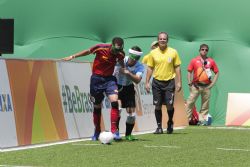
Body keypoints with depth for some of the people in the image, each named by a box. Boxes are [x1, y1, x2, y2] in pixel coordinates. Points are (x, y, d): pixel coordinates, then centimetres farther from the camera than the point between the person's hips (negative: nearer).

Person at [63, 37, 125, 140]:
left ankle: (114, 130, -17)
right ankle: (97, 132, 24)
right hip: (97, 78, -1)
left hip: (109, 79, 1)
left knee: (114, 102, -20)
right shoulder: (100, 48, -18)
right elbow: (88, 51, 1)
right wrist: (73, 56, 7)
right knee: (97, 107, 7)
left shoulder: (121, 54, -9)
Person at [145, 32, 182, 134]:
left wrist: (179, 82, -1)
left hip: (170, 81, -1)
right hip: (157, 82, 1)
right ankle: (159, 127, 11)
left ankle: (170, 123, 20)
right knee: (157, 106, 1)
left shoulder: (173, 52, 2)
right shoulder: (153, 53, 4)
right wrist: (147, 82, 2)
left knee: (169, 105, -6)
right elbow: (150, 68, 8)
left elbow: (177, 68, 5)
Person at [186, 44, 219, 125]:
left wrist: (212, 83, 2)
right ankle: (187, 119, -3)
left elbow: (217, 73, 10)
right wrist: (190, 83, -3)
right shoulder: (194, 60, 2)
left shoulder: (211, 61, 5)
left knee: (205, 104, 4)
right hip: (196, 86, -2)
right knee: (190, 102, -7)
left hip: (206, 86, 2)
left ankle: (202, 120, 12)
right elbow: (189, 72, 5)